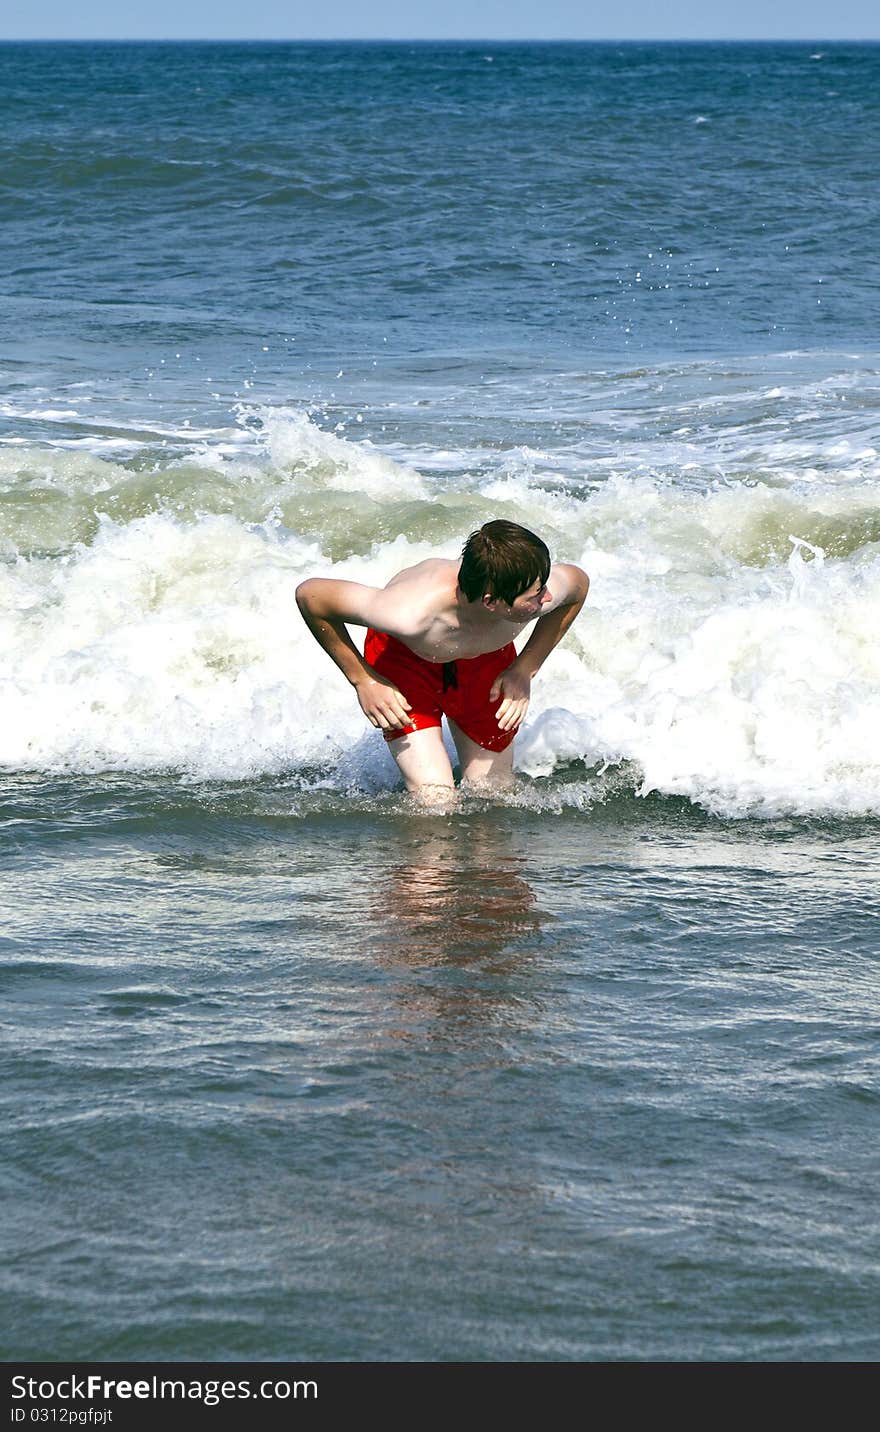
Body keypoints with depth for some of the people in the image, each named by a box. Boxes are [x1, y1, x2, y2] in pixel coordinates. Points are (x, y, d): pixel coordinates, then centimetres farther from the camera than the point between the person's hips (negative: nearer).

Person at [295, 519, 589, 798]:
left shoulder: (543, 592, -36)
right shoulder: (411, 614, -46)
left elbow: (579, 583, -9)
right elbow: (309, 594, -31)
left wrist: (524, 670, -12)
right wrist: (362, 680, -23)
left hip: (487, 660, 3)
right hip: (401, 657, -3)